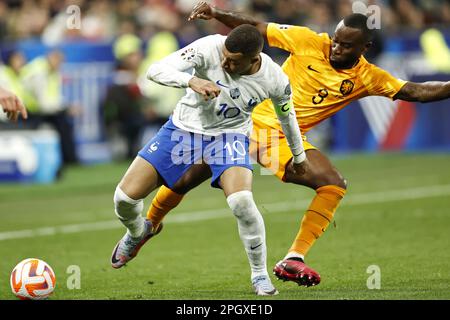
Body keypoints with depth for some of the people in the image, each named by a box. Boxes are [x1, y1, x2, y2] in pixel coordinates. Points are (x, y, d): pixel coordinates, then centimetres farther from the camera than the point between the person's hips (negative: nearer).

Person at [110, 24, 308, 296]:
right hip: (185, 127, 1)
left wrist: (299, 156, 19)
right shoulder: (210, 48, -26)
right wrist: (191, 81, -48)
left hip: (229, 136, -1)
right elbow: (156, 70, -29)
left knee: (241, 201, -31)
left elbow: (287, 116, 4)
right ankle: (138, 233, 33)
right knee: (125, 196, -6)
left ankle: (260, 275, -7)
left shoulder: (276, 81, -19)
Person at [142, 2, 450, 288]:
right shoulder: (309, 42, -7)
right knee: (185, 179, -5)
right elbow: (256, 28, -3)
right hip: (250, 120, -1)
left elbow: (417, 91, -7)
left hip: (286, 140, 2)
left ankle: (293, 260, -18)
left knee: (335, 185, -21)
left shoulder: (367, 77, -2)